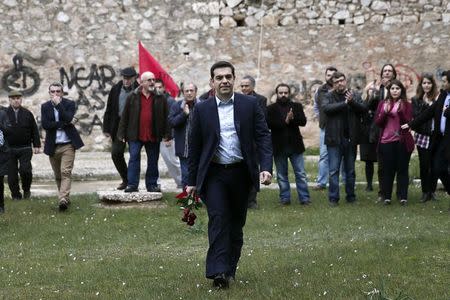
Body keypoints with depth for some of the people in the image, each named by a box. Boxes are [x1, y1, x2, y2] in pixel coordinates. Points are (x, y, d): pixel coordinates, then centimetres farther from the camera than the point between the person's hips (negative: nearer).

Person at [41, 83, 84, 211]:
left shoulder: (69, 104, 0)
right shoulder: (45, 106, 6)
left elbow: (68, 118, -18)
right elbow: (45, 125, -9)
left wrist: (58, 104, -18)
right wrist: (65, 123, -14)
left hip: (68, 145, -3)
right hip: (52, 146, 3)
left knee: (66, 172, -15)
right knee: (58, 176, 11)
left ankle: (63, 199, -23)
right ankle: (65, 199, 24)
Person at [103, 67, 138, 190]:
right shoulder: (116, 89, 3)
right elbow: (109, 110, 6)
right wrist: (106, 128, 2)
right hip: (118, 126, 4)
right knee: (116, 154, 3)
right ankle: (125, 179, 20)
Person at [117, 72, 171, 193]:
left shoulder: (160, 98, 4)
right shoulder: (133, 97, 1)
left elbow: (166, 117, 4)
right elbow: (125, 116, 3)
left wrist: (167, 134, -1)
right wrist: (122, 133, 0)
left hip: (153, 136, 2)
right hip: (135, 135, -1)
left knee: (153, 161, 8)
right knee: (134, 158, -5)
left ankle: (152, 184, 18)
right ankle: (132, 184, -1)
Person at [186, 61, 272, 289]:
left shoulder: (249, 105, 2)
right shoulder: (202, 109, 2)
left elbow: (263, 137, -1)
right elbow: (194, 147, 5)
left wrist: (266, 167, -14)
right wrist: (191, 181, 5)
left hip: (241, 173, 1)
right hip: (213, 173, -1)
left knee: (236, 223, 9)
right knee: (218, 219, -13)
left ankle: (230, 269, 21)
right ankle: (218, 272, -15)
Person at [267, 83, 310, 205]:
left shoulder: (297, 106, 8)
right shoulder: (271, 109, 2)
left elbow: (303, 121, -5)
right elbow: (269, 124, -13)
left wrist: (292, 118, -23)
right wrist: (286, 121, -21)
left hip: (295, 145, 1)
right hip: (279, 147, -1)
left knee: (301, 174, 2)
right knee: (281, 175, 7)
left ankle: (304, 198, 7)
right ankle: (285, 198, 16)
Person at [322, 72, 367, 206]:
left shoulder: (355, 95, 7)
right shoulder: (329, 97, 1)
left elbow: (364, 109, -7)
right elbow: (326, 108, -18)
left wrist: (352, 101, -23)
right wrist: (344, 103, -21)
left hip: (350, 139, 2)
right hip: (334, 139, -2)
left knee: (350, 170, 12)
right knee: (334, 170, -1)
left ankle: (351, 196, 21)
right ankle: (333, 198, 3)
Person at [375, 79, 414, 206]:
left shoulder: (407, 105, 4)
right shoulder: (383, 104, 8)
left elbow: (409, 123, -6)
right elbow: (377, 123, 2)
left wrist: (401, 111, -19)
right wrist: (385, 112, -13)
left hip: (402, 141, -1)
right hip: (386, 141, 1)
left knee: (402, 169, 2)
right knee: (387, 170, 2)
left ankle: (403, 196, 5)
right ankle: (387, 197, 8)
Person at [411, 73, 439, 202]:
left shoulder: (438, 97, 2)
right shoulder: (416, 99, 4)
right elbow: (416, 116, -7)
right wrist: (425, 104, -14)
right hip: (423, 136, 0)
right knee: (424, 165, 2)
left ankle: (432, 190, 17)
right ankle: (425, 191, 10)